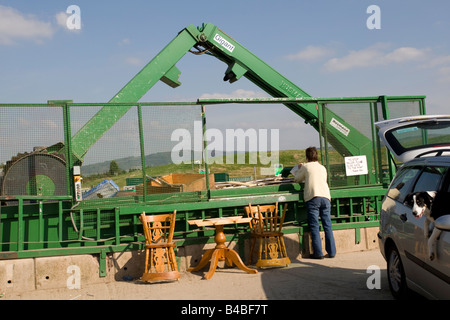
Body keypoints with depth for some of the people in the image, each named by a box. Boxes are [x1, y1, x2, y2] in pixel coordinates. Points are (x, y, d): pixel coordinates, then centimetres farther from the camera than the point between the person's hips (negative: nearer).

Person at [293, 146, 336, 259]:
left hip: (312, 198, -4)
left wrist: (299, 169, 36)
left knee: (314, 226, -2)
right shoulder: (322, 168, 21)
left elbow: (296, 179, 17)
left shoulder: (305, 167, 7)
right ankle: (331, 252, 9)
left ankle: (318, 253, -3)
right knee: (327, 225, 8)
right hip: (325, 197, 4)